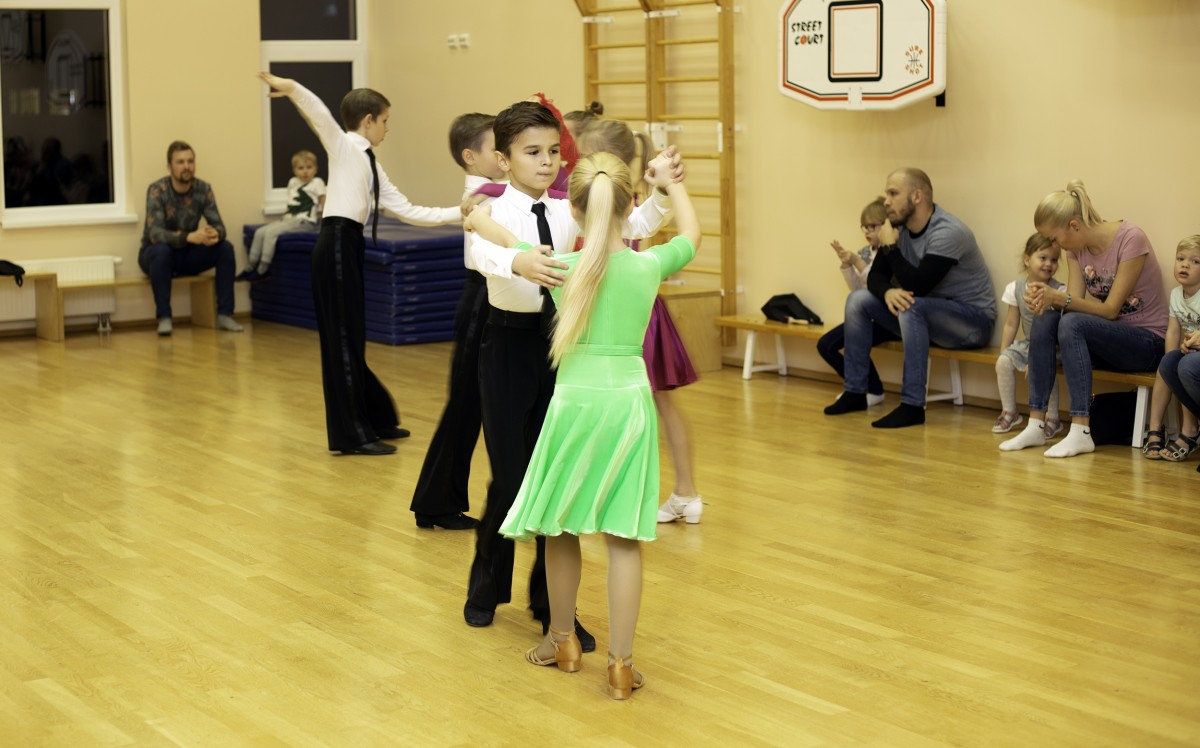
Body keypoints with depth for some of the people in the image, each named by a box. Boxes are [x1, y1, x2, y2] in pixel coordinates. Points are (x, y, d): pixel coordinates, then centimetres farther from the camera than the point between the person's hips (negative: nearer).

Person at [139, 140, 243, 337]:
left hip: (187, 254, 4)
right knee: (161, 250, -38)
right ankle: (164, 317, -29)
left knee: (225, 247, -21)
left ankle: (224, 314, -17)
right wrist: (189, 236, -50)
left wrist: (215, 234, -40)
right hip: (155, 254, -4)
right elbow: (154, 233, -33)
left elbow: (218, 225, -13)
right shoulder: (157, 190, -22)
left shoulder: (204, 189, -10)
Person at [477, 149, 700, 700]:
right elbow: (691, 233, 20)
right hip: (631, 402, 1)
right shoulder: (649, 266, -3)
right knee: (623, 537, 4)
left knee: (560, 526, 17)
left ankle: (563, 641, 31)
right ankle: (621, 664, 6)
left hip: (575, 402, -1)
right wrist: (670, 183, 34)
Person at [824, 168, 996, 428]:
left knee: (912, 306, -36)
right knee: (858, 299, -3)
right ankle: (855, 392, 2)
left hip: (973, 320, -8)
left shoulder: (947, 232, -25)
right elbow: (876, 275, 0)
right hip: (926, 313, 8)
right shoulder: (900, 228, 0)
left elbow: (917, 286, -30)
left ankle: (912, 406, -32)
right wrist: (887, 292, -24)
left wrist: (890, 246, -23)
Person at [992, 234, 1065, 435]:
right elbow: (1011, 324, 5)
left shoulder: (1058, 291, -14)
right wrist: (1003, 351, 1)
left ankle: (1052, 418, -14)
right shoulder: (1015, 288, -2)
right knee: (1004, 361, -17)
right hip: (1029, 342, 5)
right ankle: (1009, 412, 4)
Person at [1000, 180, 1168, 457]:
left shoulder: (1130, 239, -19)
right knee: (1045, 320, -20)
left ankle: (1080, 433, -35)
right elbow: (1075, 302, -6)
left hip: (1147, 341, -7)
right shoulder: (1076, 247, 1)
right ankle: (1036, 425, -22)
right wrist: (1047, 297, -28)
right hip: (1104, 335, 7)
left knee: (1073, 323, -32)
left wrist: (1060, 297, -33)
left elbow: (1110, 309, -20)